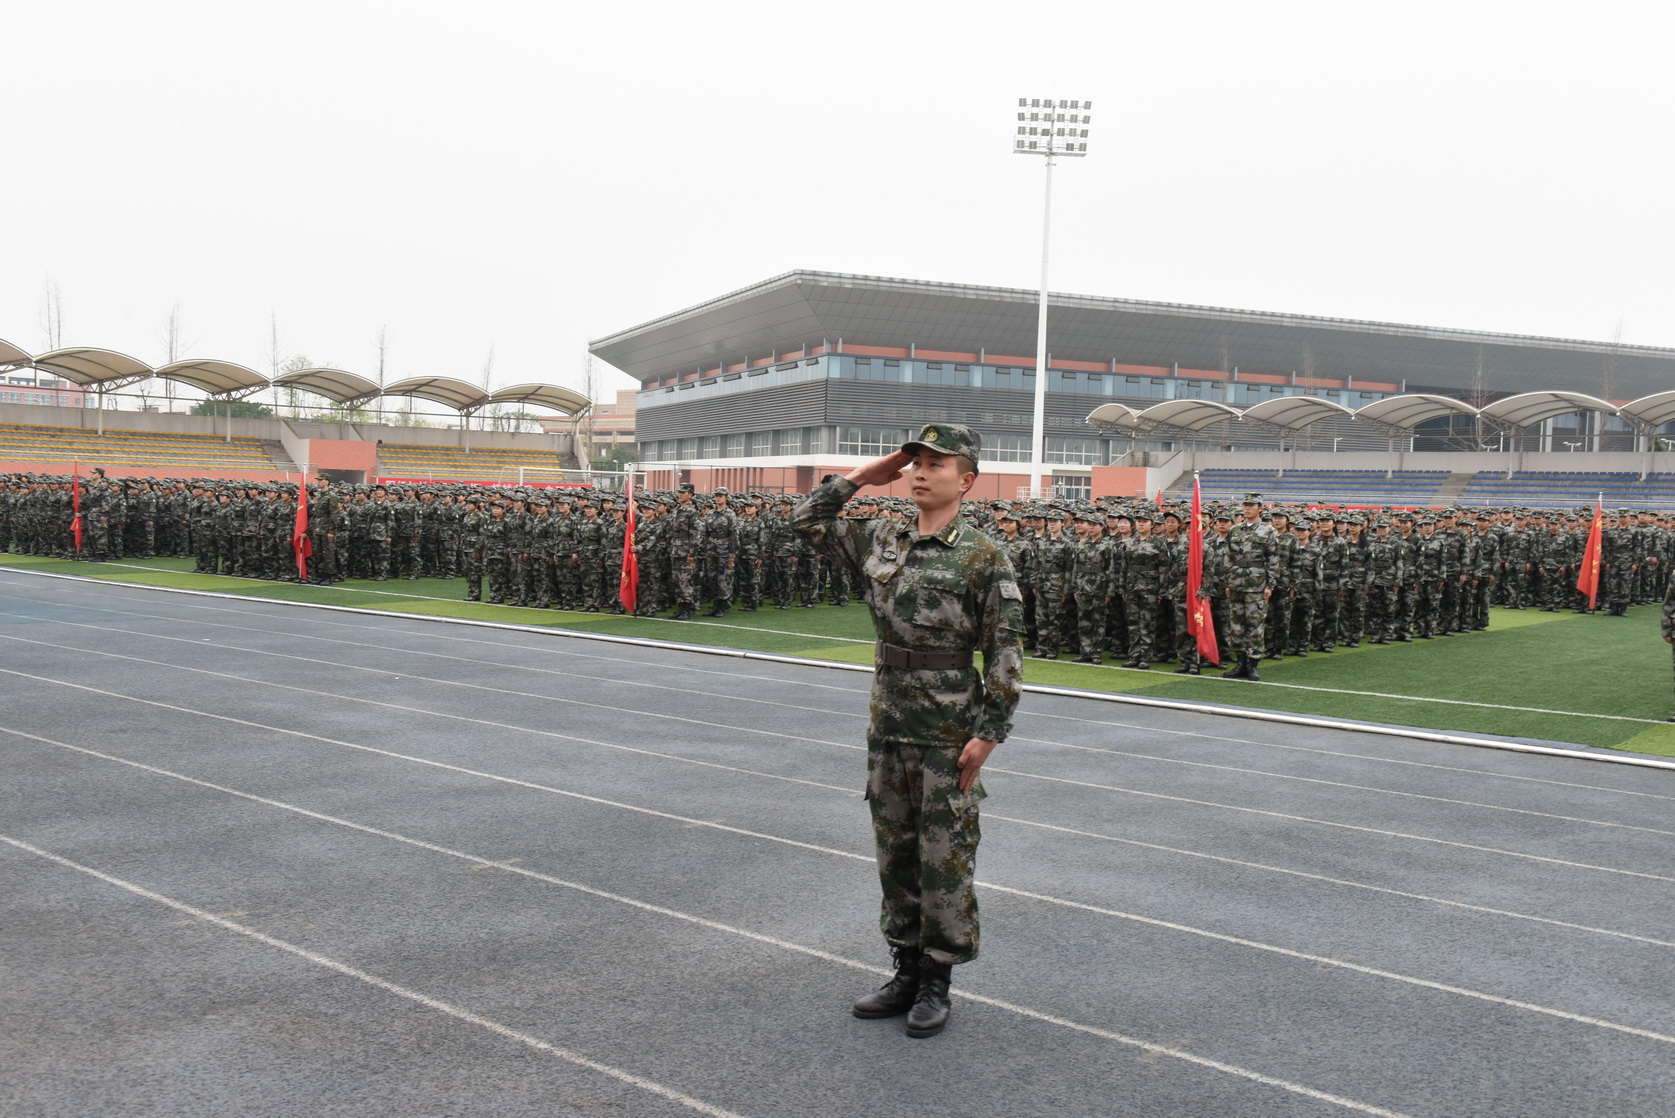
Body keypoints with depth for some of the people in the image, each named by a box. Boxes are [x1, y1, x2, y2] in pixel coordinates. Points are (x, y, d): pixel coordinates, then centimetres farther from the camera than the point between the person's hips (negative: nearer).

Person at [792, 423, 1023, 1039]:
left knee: (945, 858, 3)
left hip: (948, 733, -6)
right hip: (888, 727, 6)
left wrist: (988, 734, -15)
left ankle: (936, 984, 16)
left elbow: (1005, 653, -10)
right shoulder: (881, 538, 6)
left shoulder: (983, 558, -10)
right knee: (894, 852, 13)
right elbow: (807, 522, 16)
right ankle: (907, 972, 26)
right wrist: (860, 477, 6)